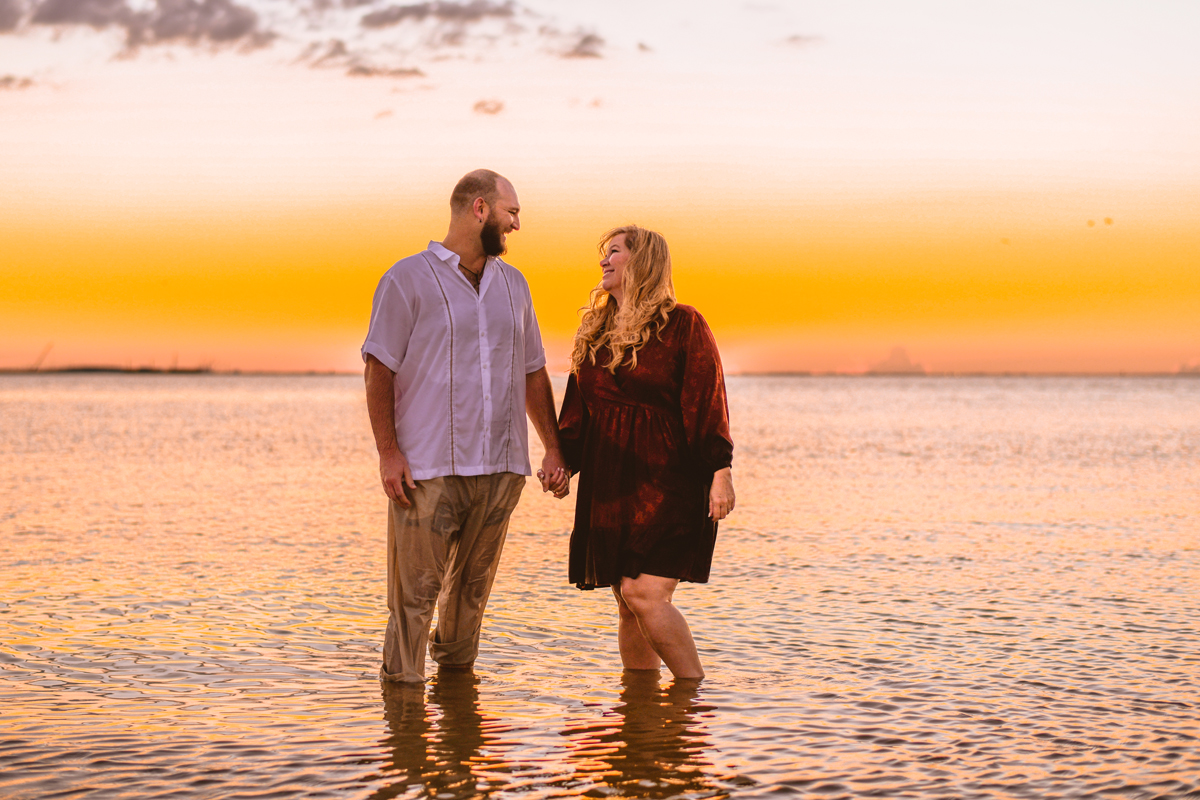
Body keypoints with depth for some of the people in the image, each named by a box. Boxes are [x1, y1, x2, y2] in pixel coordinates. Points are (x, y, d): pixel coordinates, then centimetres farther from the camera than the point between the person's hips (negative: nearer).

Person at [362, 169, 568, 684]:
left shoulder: (512, 285, 16)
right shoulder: (409, 279, -1)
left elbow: (533, 371, 20)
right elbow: (379, 369, -4)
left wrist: (554, 448, 13)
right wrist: (388, 451, -12)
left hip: (500, 467, 5)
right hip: (427, 467, -5)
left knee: (473, 584, 10)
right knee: (416, 587, -3)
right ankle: (402, 683, 7)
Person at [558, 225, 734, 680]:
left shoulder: (682, 324, -4)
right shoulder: (594, 329, 15)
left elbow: (708, 402, -8)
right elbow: (578, 406, 20)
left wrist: (720, 471, -14)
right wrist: (562, 459, 10)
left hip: (666, 480, -6)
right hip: (609, 486, 6)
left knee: (645, 594, -15)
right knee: (627, 602, 7)